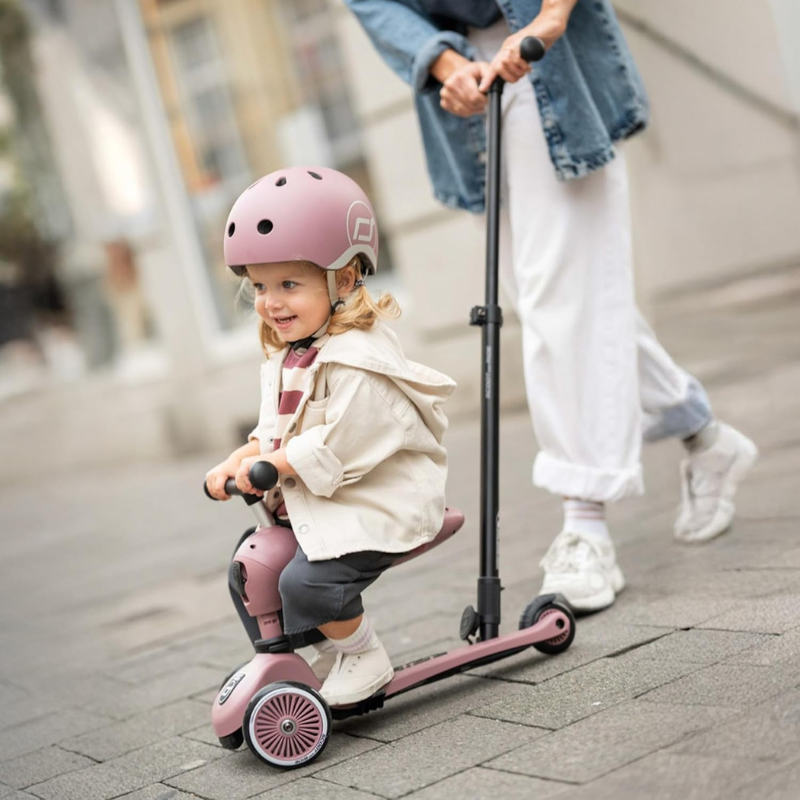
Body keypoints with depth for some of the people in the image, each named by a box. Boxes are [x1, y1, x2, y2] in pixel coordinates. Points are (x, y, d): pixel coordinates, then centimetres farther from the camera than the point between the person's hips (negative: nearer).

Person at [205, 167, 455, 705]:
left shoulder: (358, 358, -20)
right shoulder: (288, 358, 12)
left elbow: (342, 444, -26)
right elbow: (273, 431, 17)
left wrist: (272, 464, -20)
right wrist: (237, 461, -1)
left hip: (372, 508, -10)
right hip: (308, 504, 10)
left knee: (308, 580, -25)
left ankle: (365, 659, 2)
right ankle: (334, 654, 22)